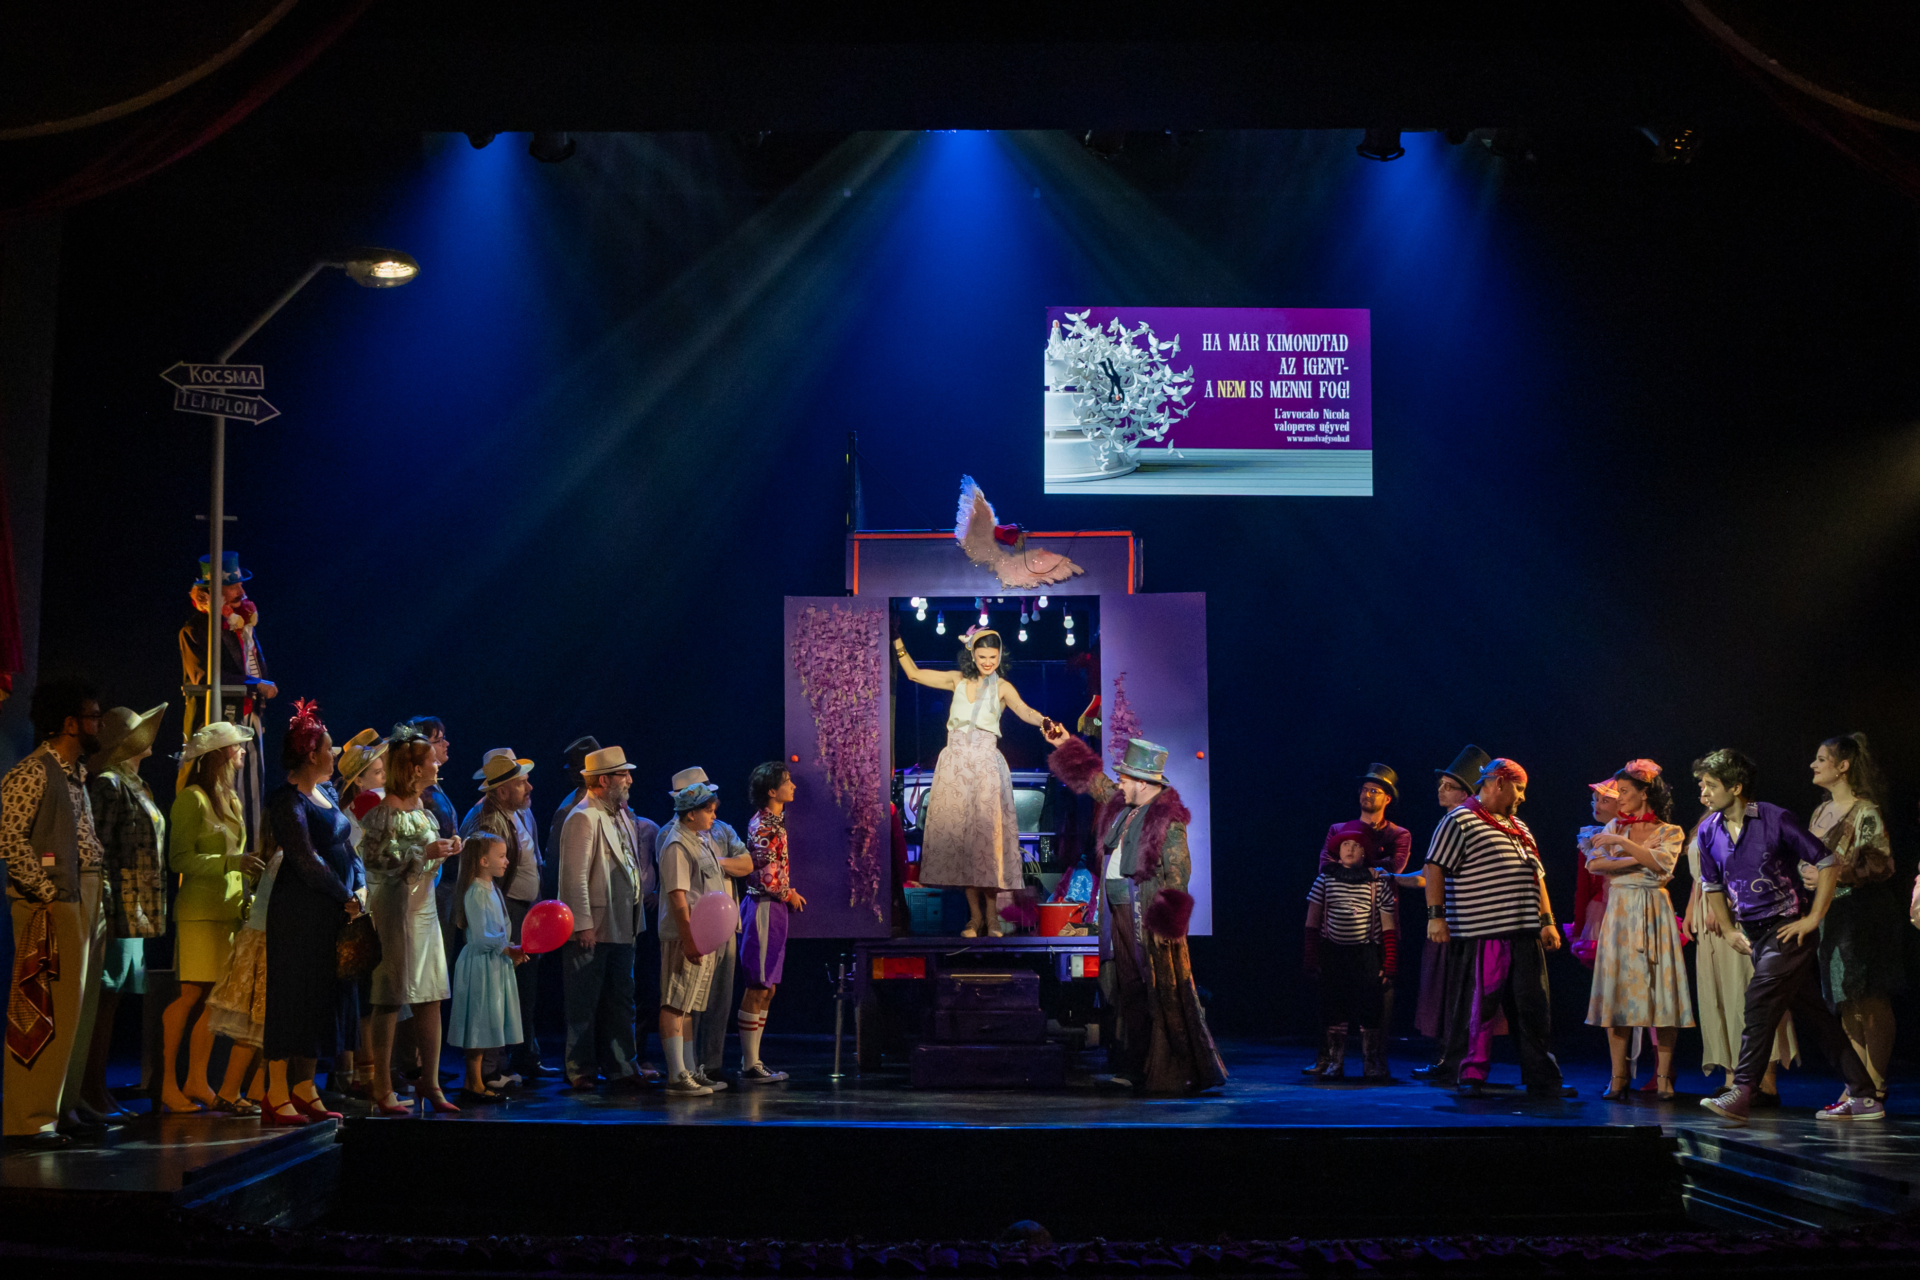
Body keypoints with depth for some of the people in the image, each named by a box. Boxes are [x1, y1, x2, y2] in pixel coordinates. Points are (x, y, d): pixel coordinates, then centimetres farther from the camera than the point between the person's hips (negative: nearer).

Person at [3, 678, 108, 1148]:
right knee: (40, 1014, -8)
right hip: (48, 907, -9)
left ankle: (57, 1109, 22)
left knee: (68, 1012, 13)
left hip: (79, 903, 10)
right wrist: (46, 889, -18)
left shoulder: (75, 774, 18)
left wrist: (96, 889, 14)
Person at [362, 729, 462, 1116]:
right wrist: (425, 853, -19)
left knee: (431, 998, 7)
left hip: (424, 906, 8)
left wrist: (444, 850, 8)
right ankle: (382, 1091, 3)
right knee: (389, 1000, -3)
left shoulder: (422, 807, 14)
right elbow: (375, 861, -18)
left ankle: (430, 1083, 15)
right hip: (394, 907, -8)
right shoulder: (385, 811, -12)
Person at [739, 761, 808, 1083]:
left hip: (772, 910, 10)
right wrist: (790, 895, -5)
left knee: (766, 989, 12)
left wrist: (789, 894, 11)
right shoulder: (764, 826, -16)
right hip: (764, 909, -10)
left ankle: (752, 1061, 18)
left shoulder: (772, 821, 14)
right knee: (759, 988, -6)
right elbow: (768, 878, -21)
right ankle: (750, 1065, -1)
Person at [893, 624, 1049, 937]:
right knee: (959, 832, 1)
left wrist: (1044, 722, -38)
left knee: (987, 833, -8)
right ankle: (974, 915, 7)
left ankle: (991, 915, -1)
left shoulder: (1002, 687, 1)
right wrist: (897, 641, 9)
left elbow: (1025, 711, -17)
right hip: (956, 764, 3)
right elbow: (914, 674, 16)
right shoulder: (958, 680, 10)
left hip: (985, 764, -3)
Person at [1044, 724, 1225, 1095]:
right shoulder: (1123, 804, 11)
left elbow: (1178, 871, -16)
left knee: (1164, 995, -6)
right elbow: (1092, 779, 26)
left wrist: (1167, 920, -20)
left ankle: (1181, 1073, -2)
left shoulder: (1167, 818, -12)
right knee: (1131, 993, 11)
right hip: (1121, 912, 8)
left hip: (1149, 916, -8)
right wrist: (1066, 744, 27)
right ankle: (1137, 1068, 18)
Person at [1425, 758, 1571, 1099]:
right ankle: (1471, 1077, 6)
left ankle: (1542, 1079, 14)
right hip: (1481, 935, -7)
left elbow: (1536, 875, 25)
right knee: (1478, 1007, -3)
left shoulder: (1518, 827, 22)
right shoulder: (1460, 821, -4)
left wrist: (1547, 921, 17)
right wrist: (1436, 915, -15)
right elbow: (1434, 868, -9)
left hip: (1524, 934, 8)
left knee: (1533, 1008, 8)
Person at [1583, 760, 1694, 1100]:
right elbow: (1594, 864, -1)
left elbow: (1662, 862, -14)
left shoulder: (1670, 832, 6)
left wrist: (1621, 843, -18)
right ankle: (1619, 1077, 1)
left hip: (1654, 914, -2)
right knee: (1617, 990, -3)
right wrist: (1635, 859, -10)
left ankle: (1663, 1076, 0)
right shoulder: (1615, 826, 13)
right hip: (1619, 912, 2)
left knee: (1660, 991, -6)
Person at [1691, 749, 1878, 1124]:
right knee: (1811, 1012, 10)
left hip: (1788, 928, -6)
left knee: (1760, 1003, -18)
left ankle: (1741, 1093, -19)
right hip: (1756, 933, 6)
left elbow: (1828, 864, -10)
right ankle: (1863, 1096, 17)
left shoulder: (1775, 819, -13)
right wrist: (1730, 931, 13)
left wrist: (1813, 919, -11)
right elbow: (1712, 885, 20)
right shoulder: (1709, 831, 4)